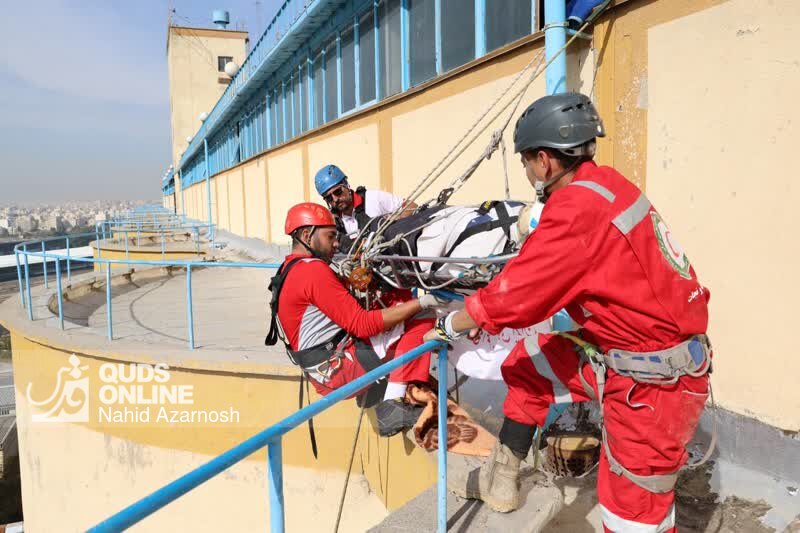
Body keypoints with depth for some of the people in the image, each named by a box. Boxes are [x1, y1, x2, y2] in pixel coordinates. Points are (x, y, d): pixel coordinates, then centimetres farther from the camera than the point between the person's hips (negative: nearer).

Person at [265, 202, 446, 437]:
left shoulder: (289, 270, 16)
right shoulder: (313, 270, -16)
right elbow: (362, 325, -19)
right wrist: (421, 302, -18)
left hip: (325, 373, 10)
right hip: (341, 368, -10)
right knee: (421, 320, -12)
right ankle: (393, 404, -14)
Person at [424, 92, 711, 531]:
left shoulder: (577, 209, -25)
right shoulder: (603, 183, 3)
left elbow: (512, 297, -20)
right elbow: (549, 274, 14)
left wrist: (449, 326, -2)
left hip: (652, 380, -9)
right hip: (626, 352, 9)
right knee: (527, 363, 16)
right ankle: (502, 477, 28)